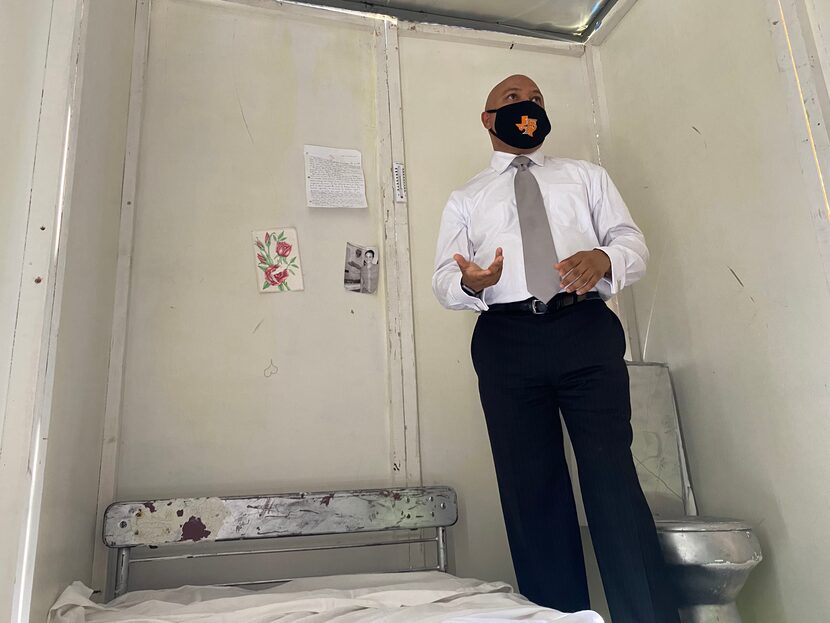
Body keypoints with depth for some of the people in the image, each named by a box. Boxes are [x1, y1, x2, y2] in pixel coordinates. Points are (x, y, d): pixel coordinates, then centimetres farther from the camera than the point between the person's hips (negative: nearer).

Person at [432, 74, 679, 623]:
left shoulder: (586, 176, 24)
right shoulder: (465, 200, 21)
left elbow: (634, 243, 13)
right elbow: (443, 279, 11)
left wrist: (604, 259, -12)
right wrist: (470, 282, -15)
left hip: (587, 333, 0)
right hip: (507, 342, 1)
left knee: (613, 479, -10)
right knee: (532, 492, -1)